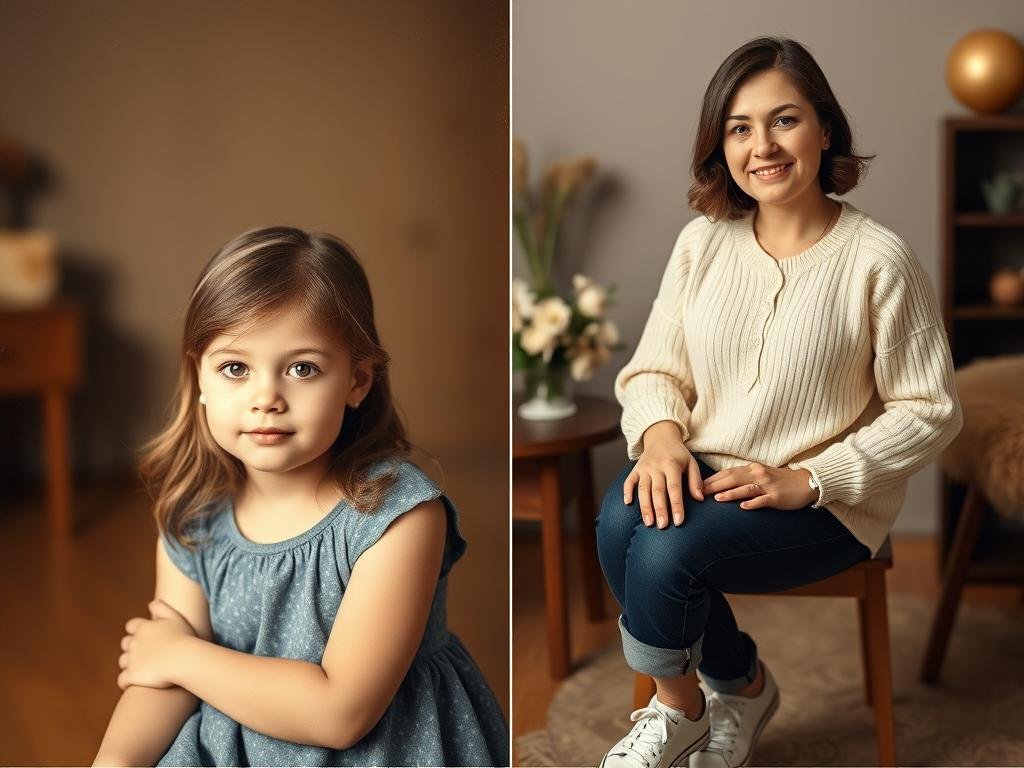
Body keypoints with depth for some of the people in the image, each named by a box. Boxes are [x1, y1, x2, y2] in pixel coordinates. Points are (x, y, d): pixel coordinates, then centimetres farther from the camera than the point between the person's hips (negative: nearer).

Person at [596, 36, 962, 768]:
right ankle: (741, 684, -1)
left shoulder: (879, 258, -12)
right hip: (705, 472, 4)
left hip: (828, 502, -4)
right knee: (621, 520, -28)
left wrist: (809, 480, -18)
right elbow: (653, 370, 7)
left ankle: (679, 706, 6)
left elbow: (931, 411, -8)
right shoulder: (702, 241, 2)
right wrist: (661, 433, -16)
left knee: (668, 555, -29)